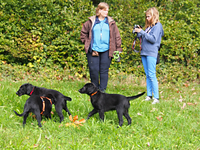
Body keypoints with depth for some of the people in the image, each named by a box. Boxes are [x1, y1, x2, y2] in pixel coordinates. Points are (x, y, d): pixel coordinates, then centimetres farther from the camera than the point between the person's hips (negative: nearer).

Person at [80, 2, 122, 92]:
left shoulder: (111, 22, 7)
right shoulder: (91, 21, 4)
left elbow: (117, 36, 8)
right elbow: (83, 32, 13)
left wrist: (118, 48, 2)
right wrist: (86, 42, 4)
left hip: (106, 51, 1)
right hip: (93, 50, 0)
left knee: (104, 71, 1)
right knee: (93, 70, 0)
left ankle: (102, 90, 8)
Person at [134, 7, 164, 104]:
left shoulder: (157, 26, -5)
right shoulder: (148, 26, 18)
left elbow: (153, 39, -15)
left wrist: (142, 32, -16)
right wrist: (138, 32, 4)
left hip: (152, 53, -8)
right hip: (144, 52, 8)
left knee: (152, 75, -12)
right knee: (147, 75, 9)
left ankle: (156, 97, -12)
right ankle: (149, 96, 12)